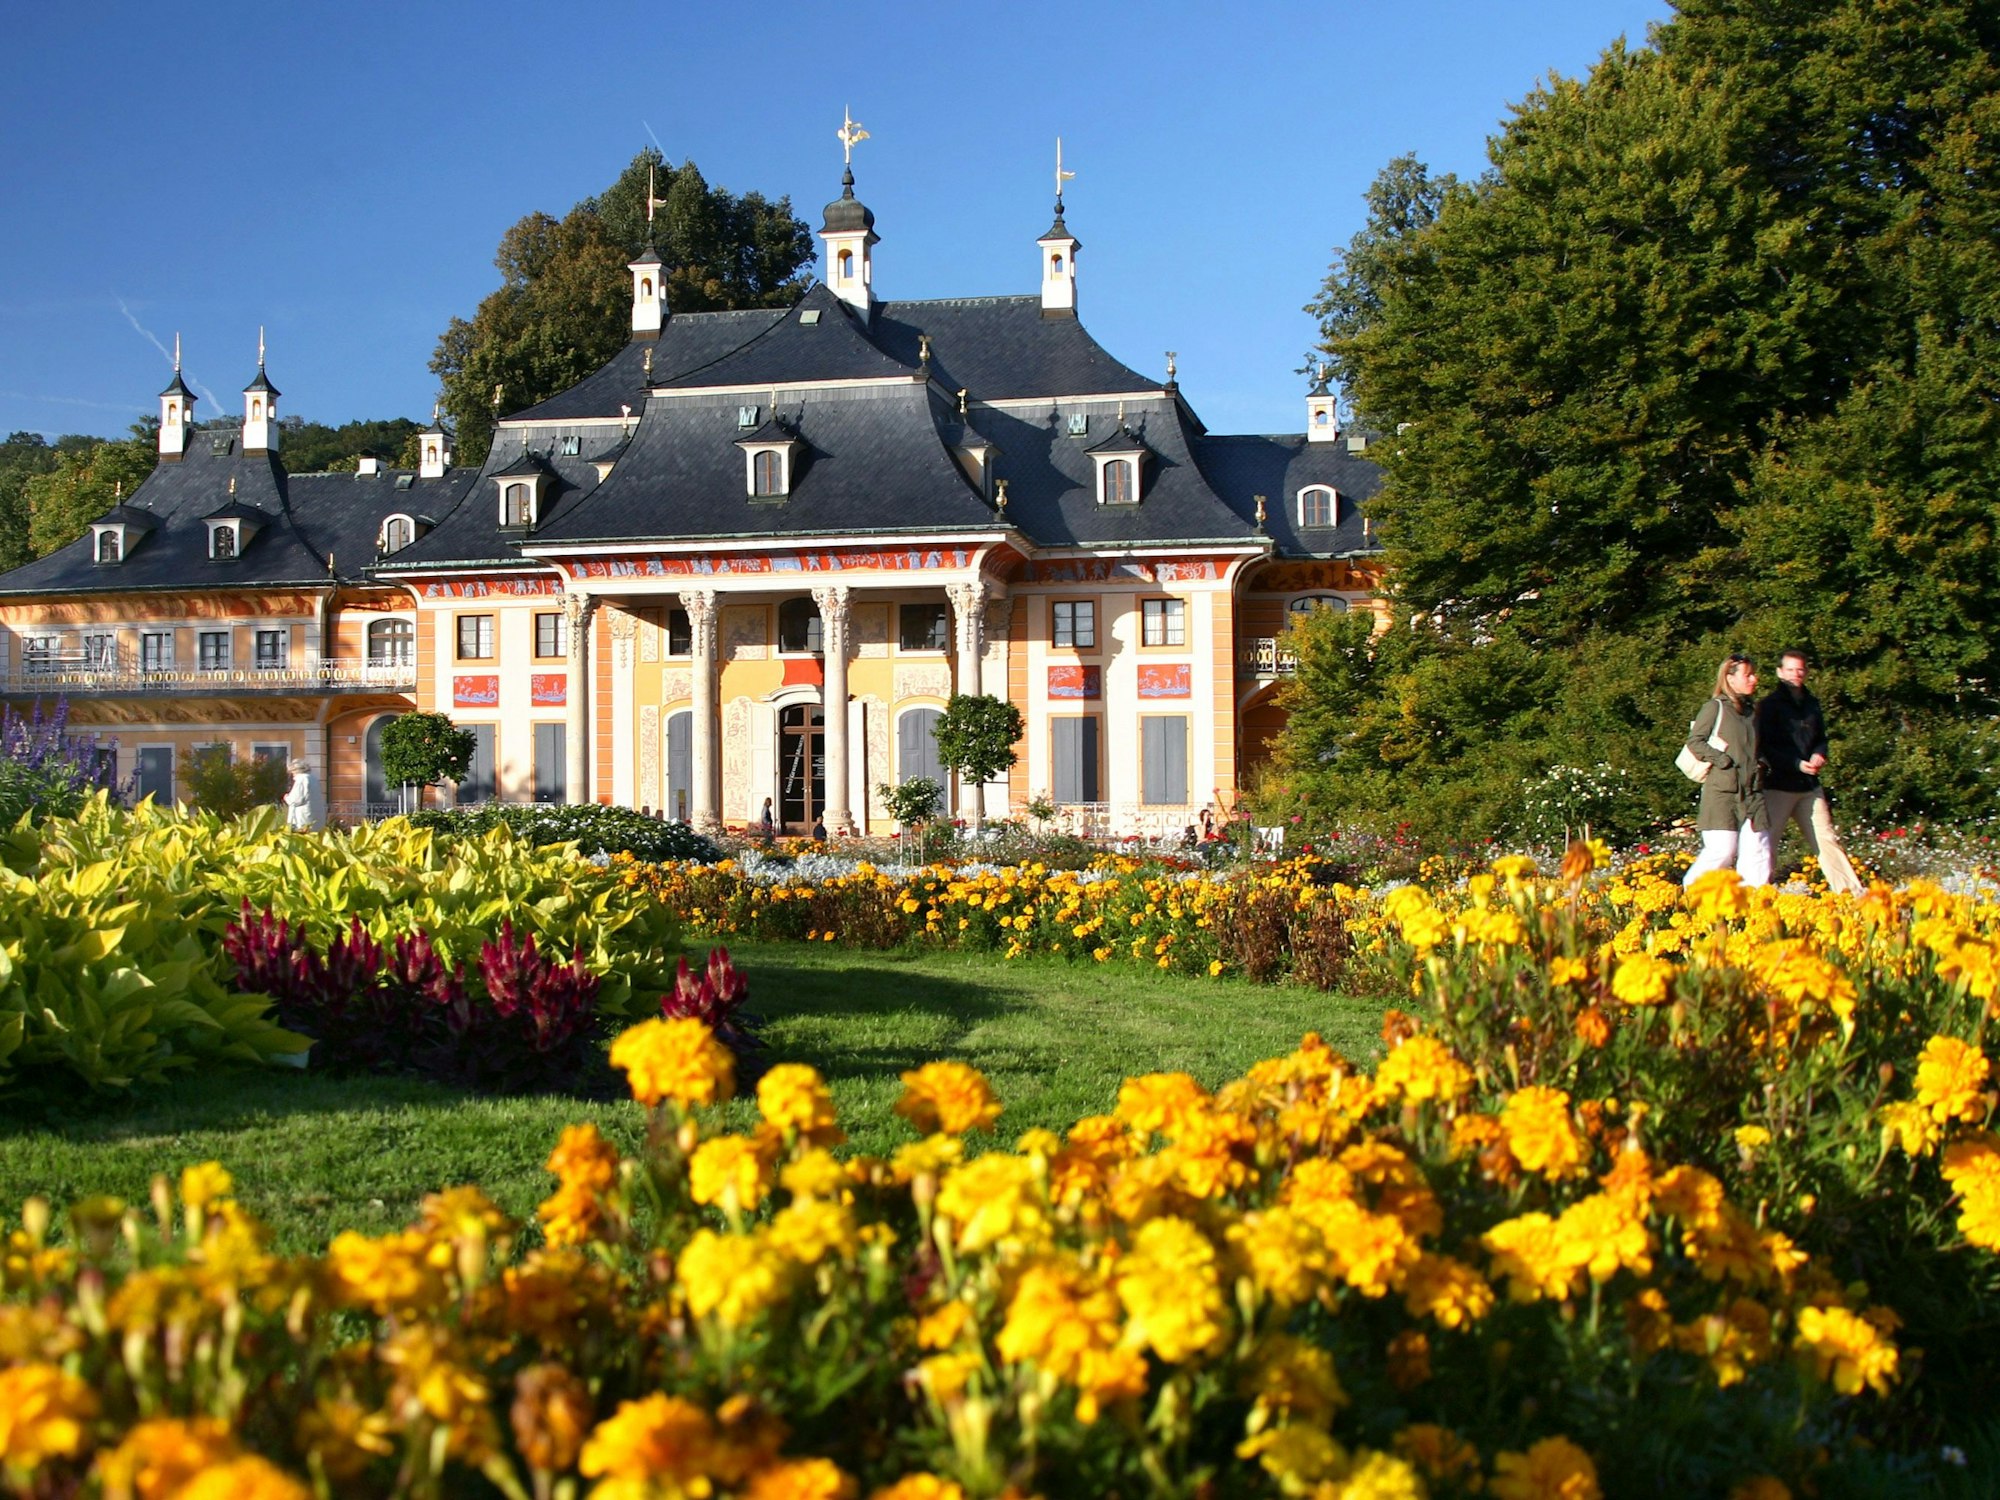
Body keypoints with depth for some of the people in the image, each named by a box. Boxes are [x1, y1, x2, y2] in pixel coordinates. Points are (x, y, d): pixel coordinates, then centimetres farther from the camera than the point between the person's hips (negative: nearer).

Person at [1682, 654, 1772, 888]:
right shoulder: (1715, 707, -2)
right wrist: (1725, 761, -16)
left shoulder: (1750, 711, 19)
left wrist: (1761, 764, 8)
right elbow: (1694, 742, -8)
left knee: (1757, 850, 1)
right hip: (1722, 789, -7)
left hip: (1752, 791, 7)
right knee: (1722, 850, -11)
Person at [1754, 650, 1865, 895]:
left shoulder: (1811, 704, 15)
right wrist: (1797, 764, -18)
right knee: (1766, 842, -5)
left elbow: (1820, 738, 23)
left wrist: (1819, 755, -1)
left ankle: (1852, 893, 7)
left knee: (1826, 839, 5)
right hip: (1778, 785, -5)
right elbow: (1764, 746, -10)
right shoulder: (1769, 704, -3)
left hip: (1809, 785, 5)